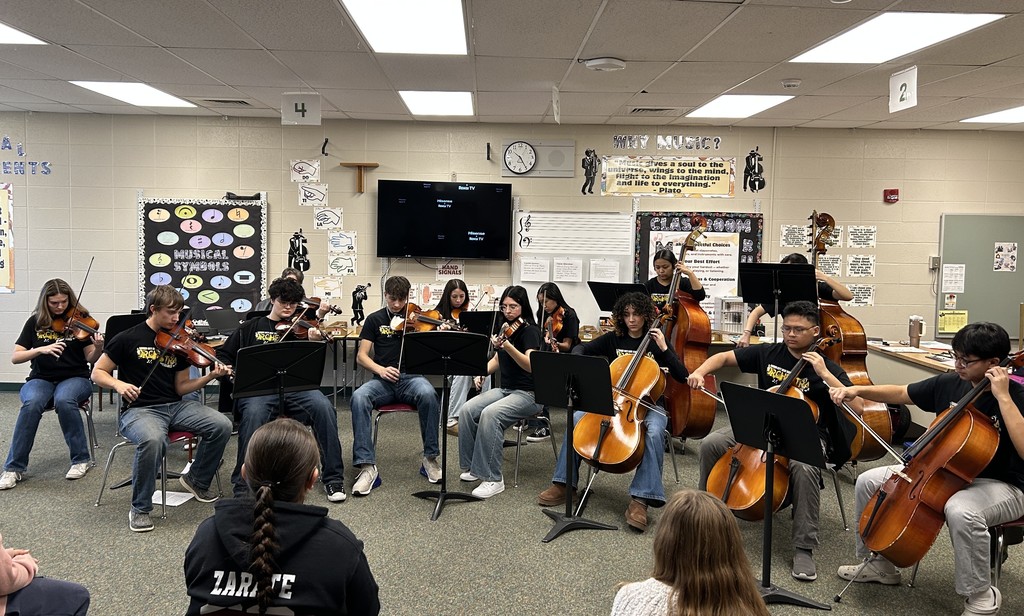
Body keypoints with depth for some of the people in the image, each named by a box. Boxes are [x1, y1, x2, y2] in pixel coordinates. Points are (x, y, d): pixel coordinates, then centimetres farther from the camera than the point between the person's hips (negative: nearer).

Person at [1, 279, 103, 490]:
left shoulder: (79, 319, 0)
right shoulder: (36, 322, 5)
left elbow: (90, 358, -3)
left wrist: (98, 347, -26)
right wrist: (41, 349, -19)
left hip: (74, 378, -1)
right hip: (41, 379, 2)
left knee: (64, 400, -36)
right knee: (32, 403, -33)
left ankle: (81, 459, -19)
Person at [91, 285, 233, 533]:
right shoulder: (128, 338, -2)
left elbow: (181, 387, 10)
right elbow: (98, 373, 2)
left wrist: (210, 376, -6)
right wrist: (118, 384, -18)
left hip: (176, 405, 5)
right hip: (140, 409, -5)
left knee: (222, 426, -17)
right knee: (152, 440, -39)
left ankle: (197, 480, 10)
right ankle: (140, 509, -16)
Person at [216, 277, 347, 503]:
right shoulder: (251, 327, 21)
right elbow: (223, 355, 23)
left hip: (295, 387, 1)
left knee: (324, 407, -29)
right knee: (253, 414, -35)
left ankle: (334, 478, -17)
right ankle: (243, 485, -22)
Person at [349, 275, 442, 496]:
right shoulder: (375, 319, 14)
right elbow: (361, 356, 7)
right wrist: (380, 369, -12)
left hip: (412, 377, -1)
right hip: (383, 379, 1)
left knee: (428, 394, -36)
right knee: (359, 398, -32)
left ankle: (430, 458, -19)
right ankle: (367, 467, -31)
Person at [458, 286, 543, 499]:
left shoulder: (529, 331, -12)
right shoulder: (506, 329, 11)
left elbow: (530, 365, -28)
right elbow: (497, 360, 22)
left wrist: (507, 346, -43)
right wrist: (482, 372, 1)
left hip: (528, 394, -7)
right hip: (504, 389, 7)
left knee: (490, 414, -32)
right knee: (468, 409, -16)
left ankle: (493, 479, -25)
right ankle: (472, 466, -2)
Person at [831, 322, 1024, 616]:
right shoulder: (950, 383, -3)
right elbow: (901, 394, 10)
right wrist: (857, 390, -4)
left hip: (1000, 487, -7)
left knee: (960, 511, -41)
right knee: (869, 481, -2)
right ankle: (880, 564, 16)